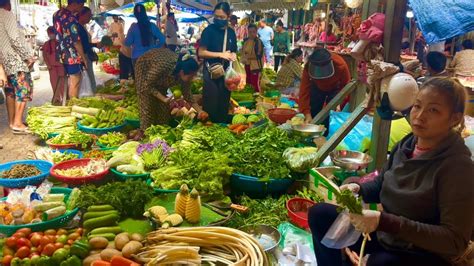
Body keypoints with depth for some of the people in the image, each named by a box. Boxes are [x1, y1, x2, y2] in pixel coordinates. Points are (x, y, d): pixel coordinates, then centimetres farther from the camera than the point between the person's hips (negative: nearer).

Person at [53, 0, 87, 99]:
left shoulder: (56, 14, 8)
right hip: (72, 56, -9)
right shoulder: (71, 18, -19)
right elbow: (76, 41, -18)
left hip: (62, 55, 9)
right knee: (75, 83, 0)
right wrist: (83, 57, -11)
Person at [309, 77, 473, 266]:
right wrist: (358, 189, -10)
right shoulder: (407, 144, -3)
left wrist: (385, 221, -31)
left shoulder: (457, 166, -23)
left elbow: (456, 241, -24)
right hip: (385, 233, 7)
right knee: (319, 214, 2)